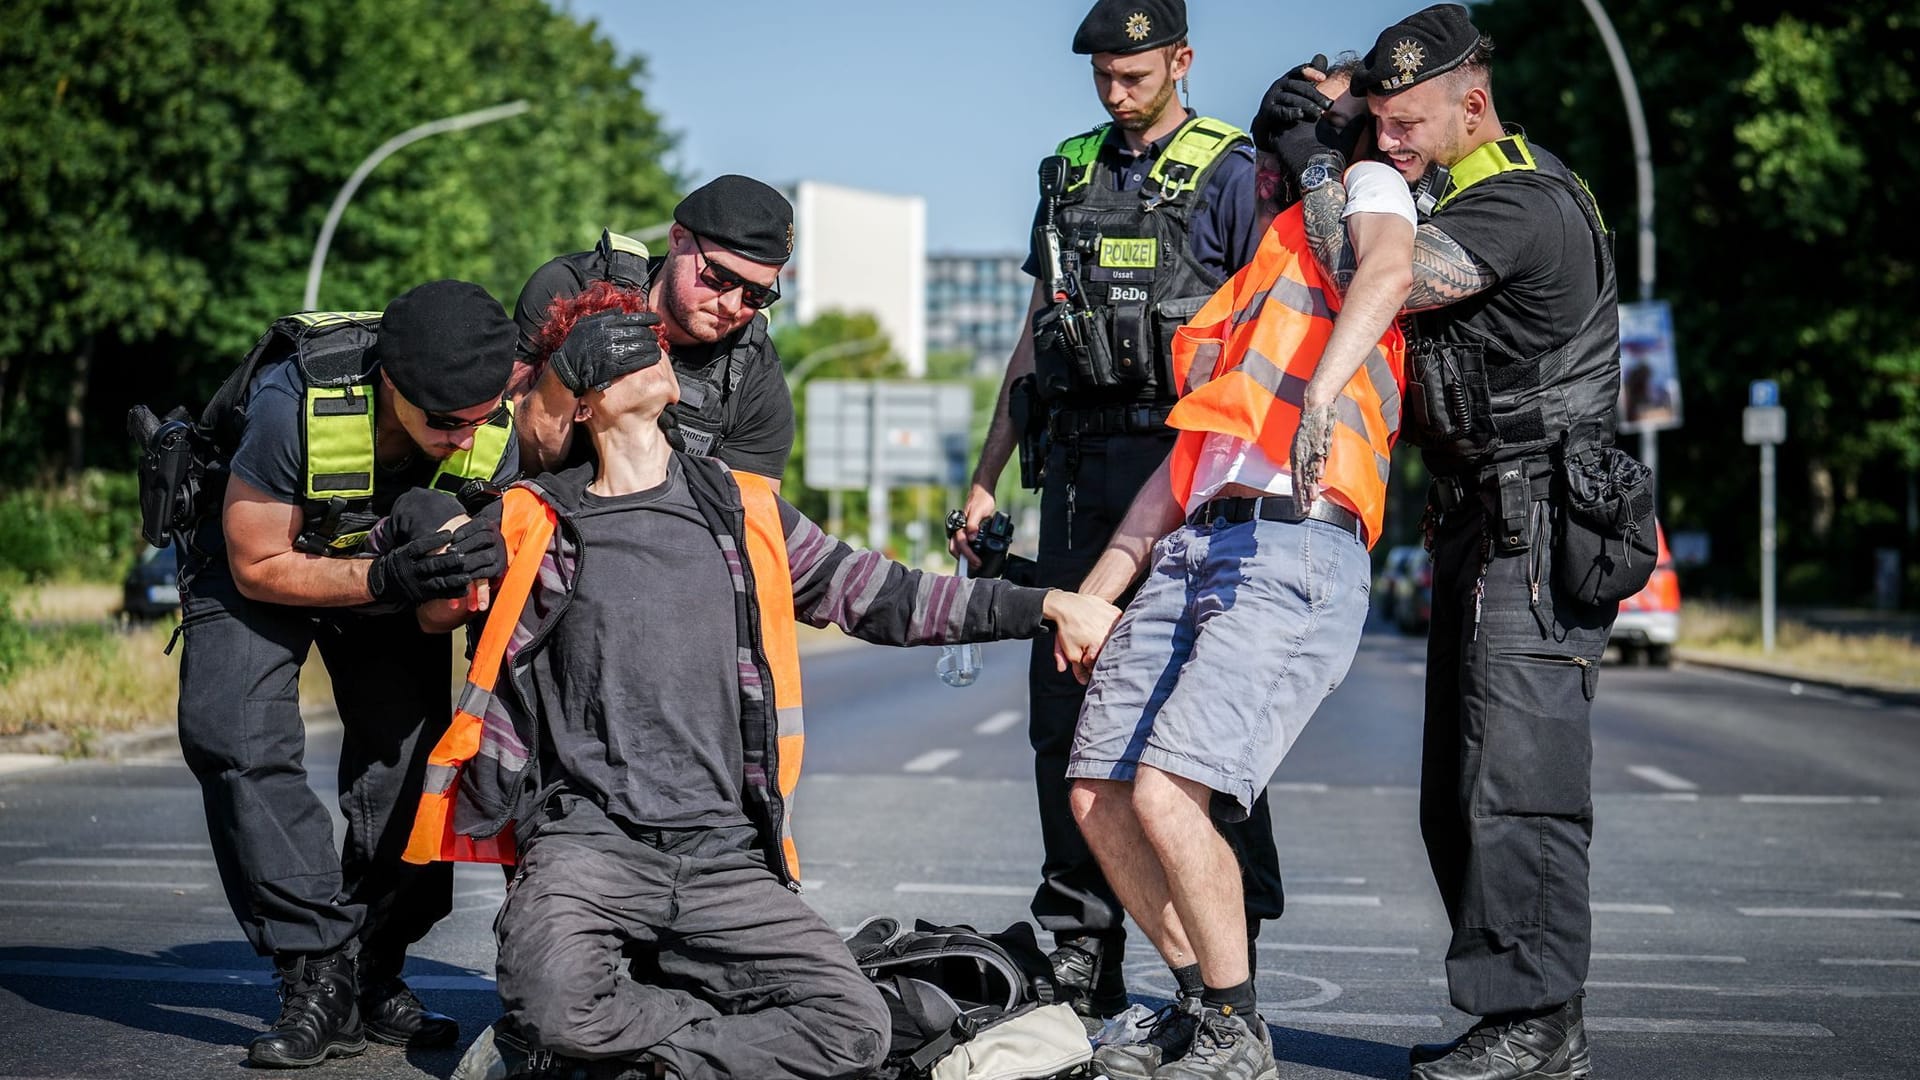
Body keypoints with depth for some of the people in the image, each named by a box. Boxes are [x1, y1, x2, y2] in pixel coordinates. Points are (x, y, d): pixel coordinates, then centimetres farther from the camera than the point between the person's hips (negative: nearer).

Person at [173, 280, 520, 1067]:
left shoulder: (494, 428, -26)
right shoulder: (295, 402, -38)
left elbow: (475, 581, -11)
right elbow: (261, 567, -26)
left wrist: (470, 577, -36)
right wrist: (387, 581, -40)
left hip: (392, 563, 4)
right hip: (256, 551, -3)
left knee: (411, 745, -9)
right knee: (241, 741, -22)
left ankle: (373, 974, 3)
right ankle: (317, 980, -20)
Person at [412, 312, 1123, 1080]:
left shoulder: (743, 513, 17)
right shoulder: (533, 523, 9)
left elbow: (875, 595, 21)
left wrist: (1044, 606, 18)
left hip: (726, 854, 4)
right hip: (588, 837, -3)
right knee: (554, 1006, -35)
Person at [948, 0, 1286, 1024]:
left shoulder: (1229, 173, -1)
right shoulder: (1075, 171, 17)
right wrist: (985, 478, 19)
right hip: (1077, 460, 6)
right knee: (1063, 706, 4)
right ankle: (1081, 952, 10)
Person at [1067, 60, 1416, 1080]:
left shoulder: (1366, 187, 10)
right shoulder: (1247, 288, 31)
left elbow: (1389, 271, -16)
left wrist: (1320, 395, -34)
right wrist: (1095, 593, 23)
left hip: (1293, 548, -8)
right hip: (1193, 547, 8)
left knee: (1166, 792, -20)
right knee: (1096, 796, 3)